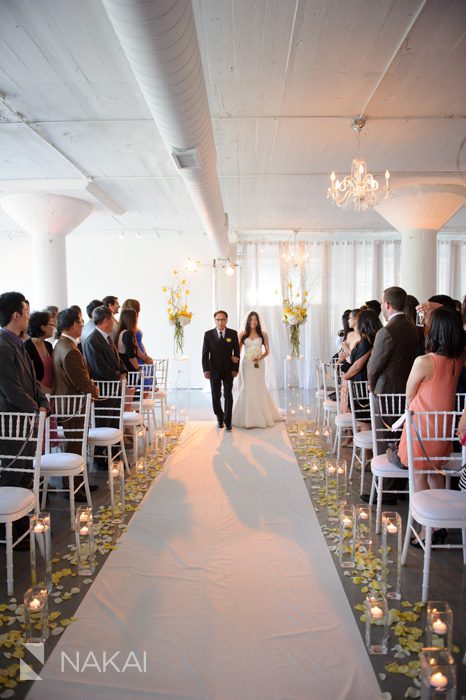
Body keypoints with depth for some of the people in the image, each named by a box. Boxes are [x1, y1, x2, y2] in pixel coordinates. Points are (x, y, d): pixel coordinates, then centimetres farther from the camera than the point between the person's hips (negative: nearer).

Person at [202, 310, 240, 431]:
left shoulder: (233, 333, 0)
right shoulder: (208, 334, -1)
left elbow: (236, 352, 2)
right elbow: (205, 354, -1)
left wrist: (235, 369, -3)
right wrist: (206, 370, -8)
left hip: (228, 370, 0)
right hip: (214, 370, 0)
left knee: (228, 396, 2)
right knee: (216, 396, 7)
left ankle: (227, 421, 12)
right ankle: (220, 417, 29)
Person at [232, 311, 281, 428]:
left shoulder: (263, 334, 2)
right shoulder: (242, 334, 3)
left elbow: (267, 351, 6)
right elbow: (238, 351, 5)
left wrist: (260, 358, -12)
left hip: (258, 365, 0)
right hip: (246, 365, 0)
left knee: (259, 388, 3)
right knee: (247, 389, 0)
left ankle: (261, 416, 18)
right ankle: (247, 417, 11)